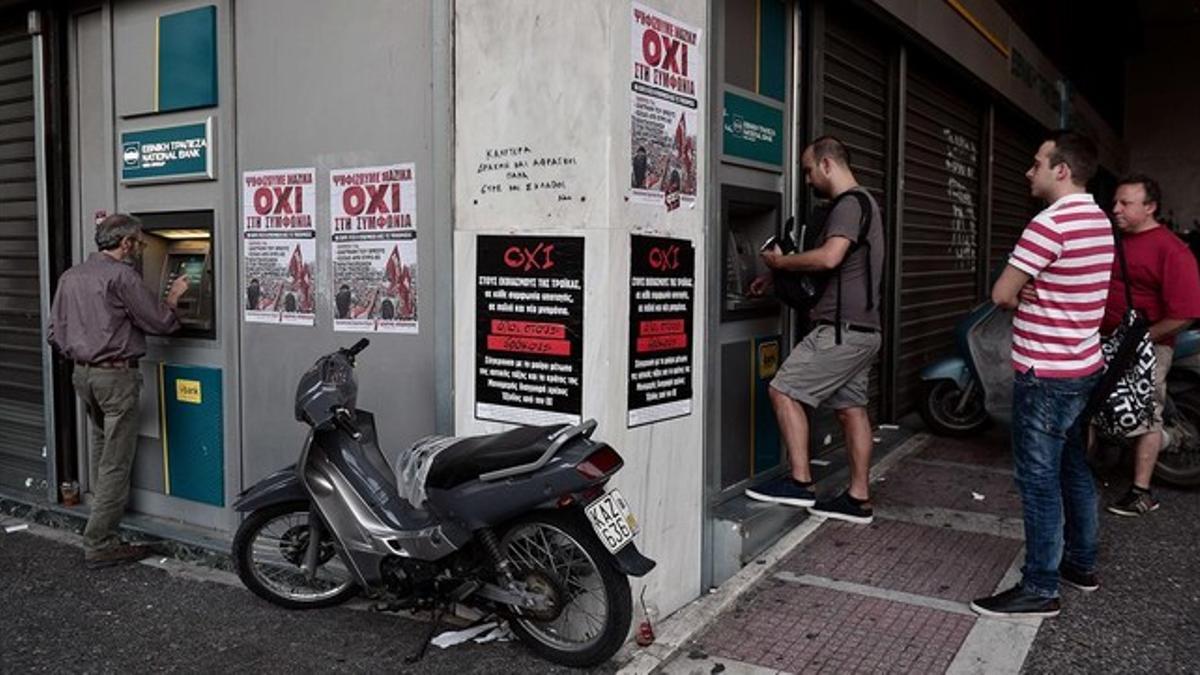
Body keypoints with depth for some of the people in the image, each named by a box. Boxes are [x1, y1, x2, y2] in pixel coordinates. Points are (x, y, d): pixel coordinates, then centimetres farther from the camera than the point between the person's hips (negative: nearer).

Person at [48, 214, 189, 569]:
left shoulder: (70, 276, 11)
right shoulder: (121, 276, -13)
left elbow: (56, 333, 13)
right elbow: (159, 322, -10)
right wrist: (173, 297, 7)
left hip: (82, 375, 9)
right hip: (116, 376, -8)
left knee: (101, 449, 24)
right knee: (116, 463, -3)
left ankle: (103, 518, 37)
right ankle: (99, 545, 1)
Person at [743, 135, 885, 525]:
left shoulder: (850, 205, -13)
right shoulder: (863, 204, 20)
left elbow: (829, 258, -29)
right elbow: (834, 268, 25)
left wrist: (780, 262, -14)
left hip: (842, 329, -10)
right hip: (863, 329, 10)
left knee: (784, 391, -6)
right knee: (851, 408, 11)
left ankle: (800, 482, -3)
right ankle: (858, 499, 16)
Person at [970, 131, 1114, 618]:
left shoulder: (1051, 223, -21)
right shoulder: (1099, 221, 10)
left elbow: (1001, 294, -17)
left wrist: (1021, 300, 3)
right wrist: (1031, 297, -2)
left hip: (1047, 374, -10)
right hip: (1082, 365, 10)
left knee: (1039, 479, -3)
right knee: (1072, 468, 19)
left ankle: (1040, 588, 5)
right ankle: (1081, 563, 32)